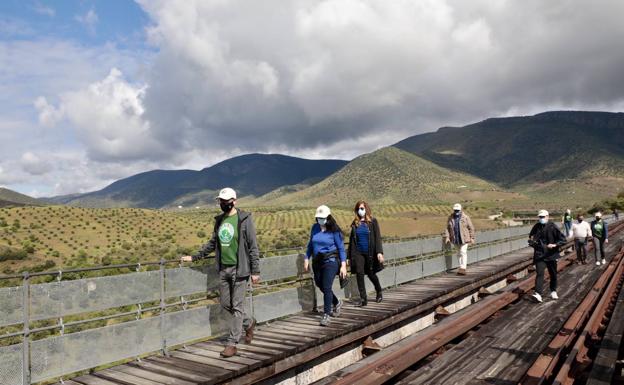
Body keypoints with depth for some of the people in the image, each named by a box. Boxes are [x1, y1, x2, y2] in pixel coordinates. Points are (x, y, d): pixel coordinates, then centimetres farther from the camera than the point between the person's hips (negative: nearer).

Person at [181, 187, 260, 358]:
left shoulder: (244, 219, -9)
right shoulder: (219, 220, 9)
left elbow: (253, 246, -8)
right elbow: (213, 243, 20)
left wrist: (255, 271, -10)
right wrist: (194, 257, 17)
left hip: (239, 269, -6)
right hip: (223, 269, 6)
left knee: (237, 307, -1)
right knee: (226, 304, 12)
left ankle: (232, 343, 8)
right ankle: (249, 323, 35)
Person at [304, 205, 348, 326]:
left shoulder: (334, 230, -9)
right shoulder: (315, 228, 5)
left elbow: (341, 248, -6)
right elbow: (310, 244, 15)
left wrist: (343, 265, -11)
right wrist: (306, 259, 10)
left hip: (330, 261, -6)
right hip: (317, 261, 6)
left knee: (326, 287, -12)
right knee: (320, 285, 16)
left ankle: (326, 315, -3)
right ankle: (336, 303, 41)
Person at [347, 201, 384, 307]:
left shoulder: (373, 221, -1)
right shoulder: (355, 223, 7)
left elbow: (377, 237, -6)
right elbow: (351, 240, 10)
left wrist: (379, 252, -15)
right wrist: (349, 256, 9)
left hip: (370, 253, -2)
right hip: (358, 253, 3)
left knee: (371, 274, 8)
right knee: (359, 274, -7)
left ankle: (379, 292, 35)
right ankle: (363, 299, 0)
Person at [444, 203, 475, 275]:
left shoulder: (465, 217, -6)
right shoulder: (450, 218, 3)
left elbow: (471, 228, -3)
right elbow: (447, 228, 5)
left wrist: (472, 238, -5)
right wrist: (447, 237, -4)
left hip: (464, 239, -4)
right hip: (455, 239, 4)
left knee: (463, 252, -11)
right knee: (459, 253, 11)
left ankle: (463, 268, -15)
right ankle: (462, 267, 19)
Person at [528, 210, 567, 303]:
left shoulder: (552, 227, -8)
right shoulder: (536, 227, 2)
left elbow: (563, 239, -8)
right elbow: (531, 237, 18)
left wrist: (554, 245, -23)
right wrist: (531, 241, -3)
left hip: (551, 255, 0)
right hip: (539, 254, 1)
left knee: (553, 274, 15)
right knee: (539, 273, -13)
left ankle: (553, 291, 35)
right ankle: (538, 293, -21)